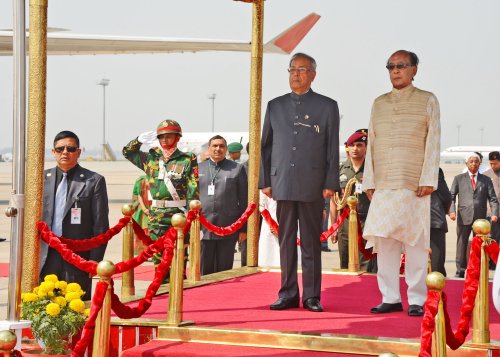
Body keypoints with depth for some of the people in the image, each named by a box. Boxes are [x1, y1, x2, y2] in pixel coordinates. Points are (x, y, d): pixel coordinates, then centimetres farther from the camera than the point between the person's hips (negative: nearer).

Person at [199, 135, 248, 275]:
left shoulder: (237, 169, 7)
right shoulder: (198, 169, 12)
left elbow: (244, 200, 6)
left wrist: (243, 228, 1)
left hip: (227, 229, -1)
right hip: (202, 228, 1)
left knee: (224, 271, 3)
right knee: (204, 271, 1)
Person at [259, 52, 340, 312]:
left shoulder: (327, 106, 5)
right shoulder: (275, 106, 13)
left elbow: (333, 148, 3)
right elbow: (265, 145, 14)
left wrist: (331, 184, -4)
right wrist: (264, 181, 7)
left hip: (312, 186, -2)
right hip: (283, 184, 3)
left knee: (311, 243, 1)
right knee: (286, 242, 5)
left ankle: (311, 296, 7)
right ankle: (288, 294, 11)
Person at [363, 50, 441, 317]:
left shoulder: (427, 101, 7)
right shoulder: (379, 104, 17)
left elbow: (433, 143, 1)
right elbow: (371, 143, 15)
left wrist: (428, 180, -8)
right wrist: (368, 181, 8)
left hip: (414, 185, -3)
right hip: (383, 185, 3)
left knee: (415, 242, -2)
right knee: (384, 241, 0)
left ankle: (416, 300, 4)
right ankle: (390, 298, 7)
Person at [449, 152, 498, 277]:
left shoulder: (486, 180, 13)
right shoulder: (459, 178, 11)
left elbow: (492, 198, 8)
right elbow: (451, 196, 6)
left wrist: (494, 213, -8)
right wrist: (452, 211, -11)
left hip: (480, 218, 1)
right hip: (464, 217, -1)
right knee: (462, 244, -1)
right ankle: (460, 271, 5)